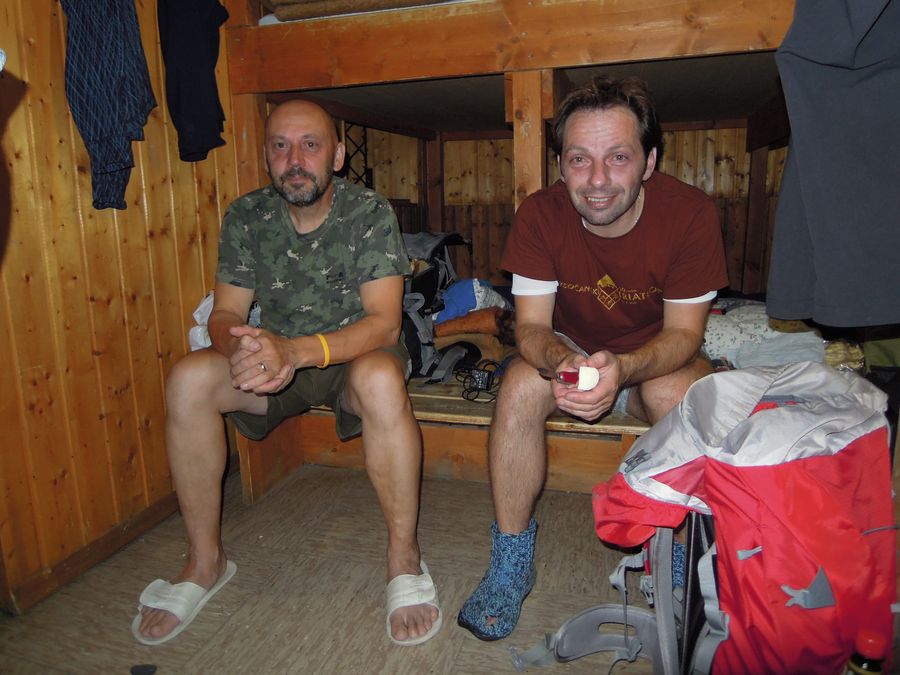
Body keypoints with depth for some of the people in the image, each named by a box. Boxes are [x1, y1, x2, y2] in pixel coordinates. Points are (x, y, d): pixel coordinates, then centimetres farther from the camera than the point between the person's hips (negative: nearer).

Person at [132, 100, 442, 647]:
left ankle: (404, 558, -17)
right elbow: (225, 312, -3)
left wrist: (295, 350, -38)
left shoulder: (371, 213, -13)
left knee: (380, 381, -38)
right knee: (188, 381, -22)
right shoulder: (247, 217, -2)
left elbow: (384, 321, -22)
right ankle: (206, 560, -4)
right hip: (275, 356, 4)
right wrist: (240, 349, -30)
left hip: (356, 353, -3)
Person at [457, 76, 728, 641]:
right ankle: (512, 561, -13)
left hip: (656, 357, -1)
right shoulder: (541, 215, -17)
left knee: (675, 392, -34)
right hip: (570, 350, 1)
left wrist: (622, 368, -40)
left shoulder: (691, 213, -21)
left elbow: (683, 332, -18)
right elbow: (531, 325, -17)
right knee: (521, 386, -29)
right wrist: (559, 362, -42)